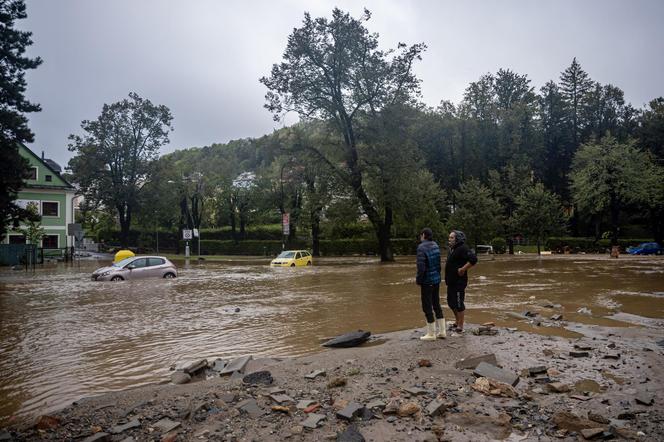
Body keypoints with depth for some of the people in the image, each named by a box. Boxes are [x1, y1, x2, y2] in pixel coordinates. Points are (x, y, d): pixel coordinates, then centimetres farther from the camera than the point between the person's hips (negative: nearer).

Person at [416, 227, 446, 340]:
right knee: (436, 304, 17)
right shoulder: (435, 246, 5)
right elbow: (438, 263, 9)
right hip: (437, 279, 8)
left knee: (427, 306, 2)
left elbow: (421, 266, -22)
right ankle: (442, 331, 23)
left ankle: (431, 334, 9)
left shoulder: (422, 247, -18)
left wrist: (418, 280, -9)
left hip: (427, 281, -7)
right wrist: (438, 275, 18)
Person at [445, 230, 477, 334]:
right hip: (451, 281, 10)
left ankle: (460, 327, 8)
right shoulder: (452, 249, 13)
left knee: (459, 303, -2)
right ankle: (457, 322, 33)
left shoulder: (463, 248, -16)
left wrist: (463, 269, -22)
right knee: (451, 302, 18)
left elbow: (473, 259, -28)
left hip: (459, 281, -10)